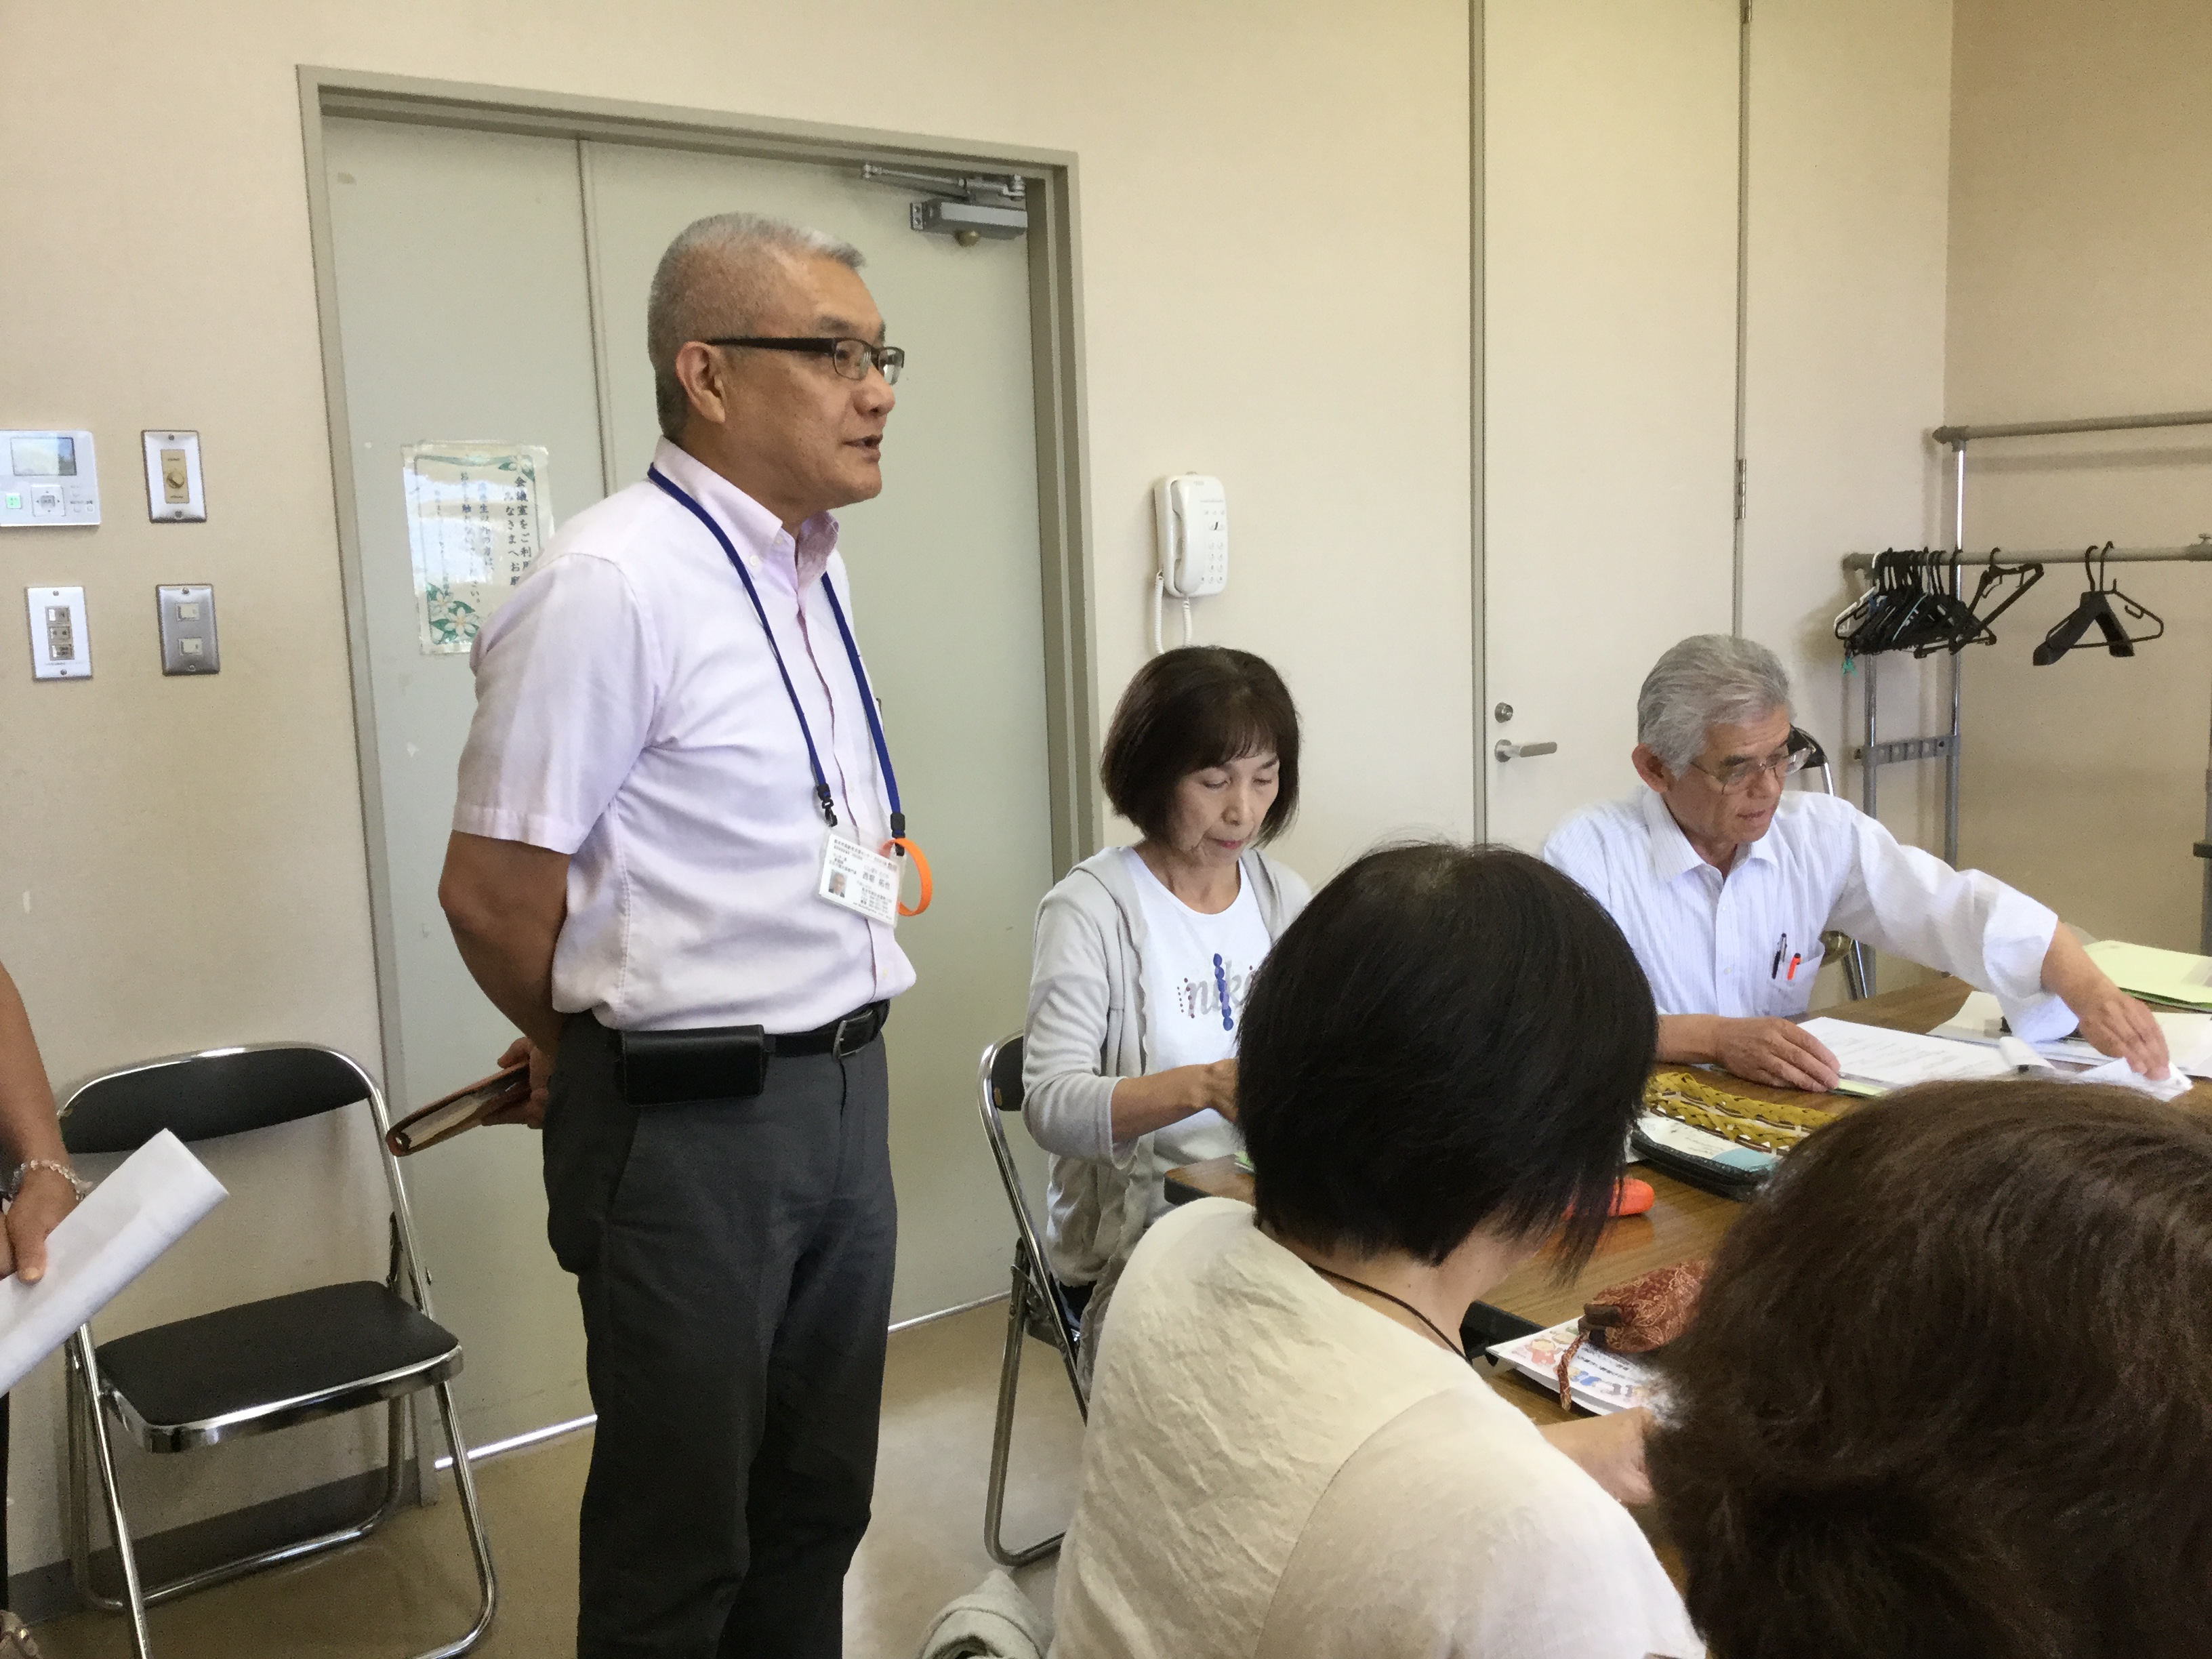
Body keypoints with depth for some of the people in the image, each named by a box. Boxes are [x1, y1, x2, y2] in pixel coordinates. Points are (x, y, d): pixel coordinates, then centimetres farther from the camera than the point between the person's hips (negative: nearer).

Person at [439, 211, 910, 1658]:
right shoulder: (611, 587, -18)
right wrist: (627, 1059, 3)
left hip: (845, 1091, 7)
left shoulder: (818, 568, 8)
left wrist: (836, 1049, 16)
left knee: (819, 1507, 20)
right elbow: (491, 892, -13)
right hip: (695, 1126, -7)